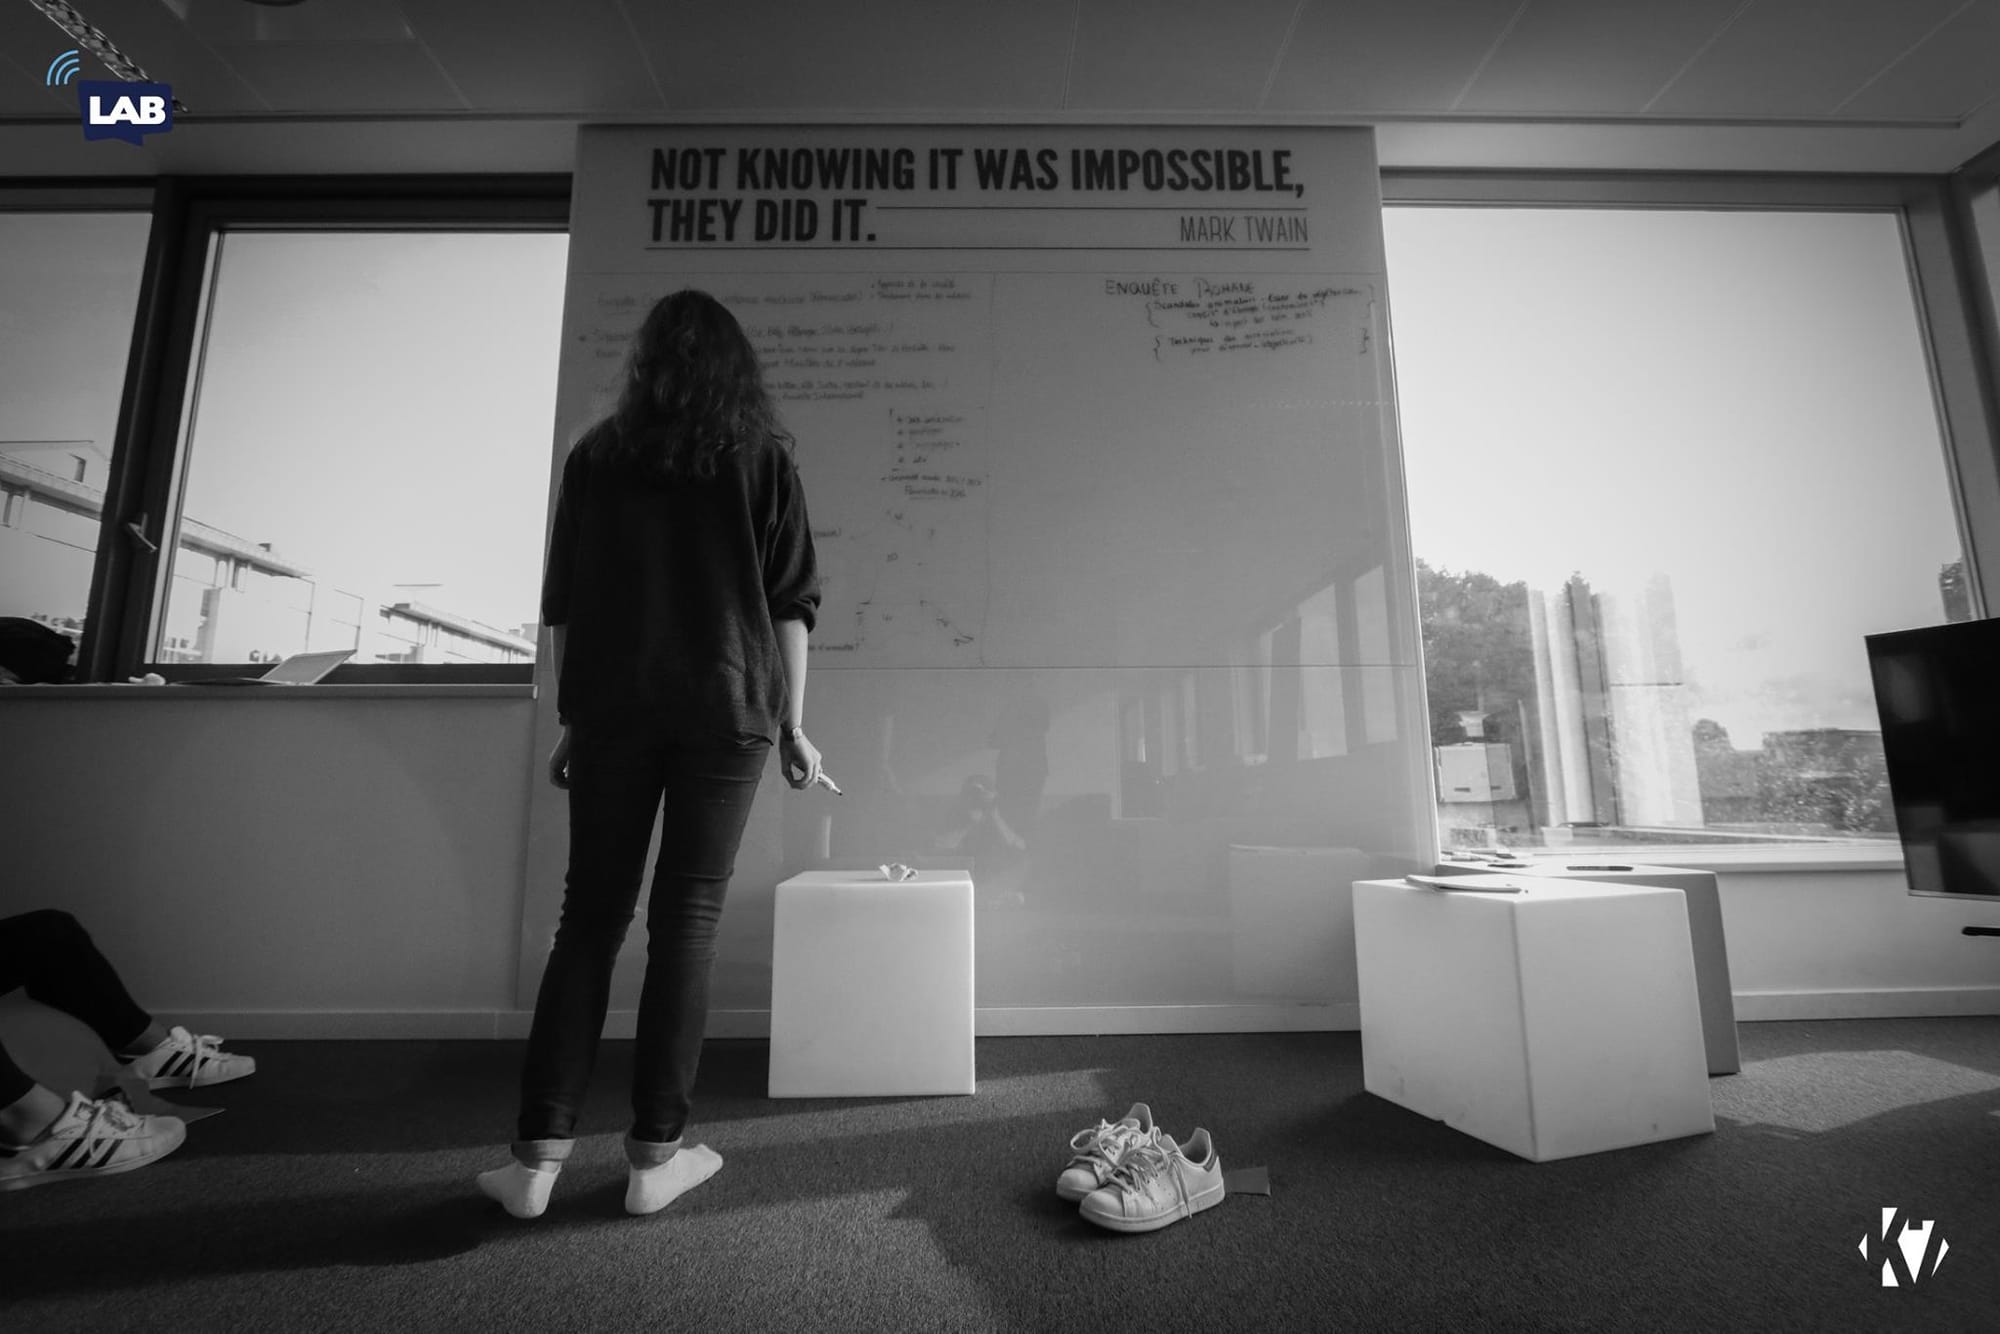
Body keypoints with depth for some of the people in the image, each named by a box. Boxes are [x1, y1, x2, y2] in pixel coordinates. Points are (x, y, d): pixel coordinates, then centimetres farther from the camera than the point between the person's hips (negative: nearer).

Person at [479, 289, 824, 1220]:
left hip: (613, 712, 2)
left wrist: (571, 719, 14)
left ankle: (538, 1156, 13)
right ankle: (654, 1157, 13)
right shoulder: (763, 458, 6)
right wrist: (792, 724, 4)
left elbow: (563, 604, 8)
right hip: (727, 714, -1)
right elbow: (790, 604, 0)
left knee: (589, 919, 10)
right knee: (687, 925, 4)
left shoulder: (597, 455, 10)